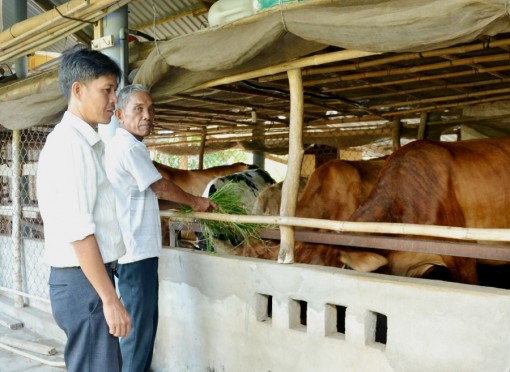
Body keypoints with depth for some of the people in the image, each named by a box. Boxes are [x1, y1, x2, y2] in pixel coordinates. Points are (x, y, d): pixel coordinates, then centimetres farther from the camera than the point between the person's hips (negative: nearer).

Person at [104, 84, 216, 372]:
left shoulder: (128, 147, 17)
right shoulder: (128, 146, -15)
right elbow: (160, 186, -9)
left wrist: (189, 204, 15)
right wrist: (196, 201, 6)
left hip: (137, 248, 10)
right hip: (136, 251, -10)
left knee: (145, 321, 17)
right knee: (139, 326, -2)